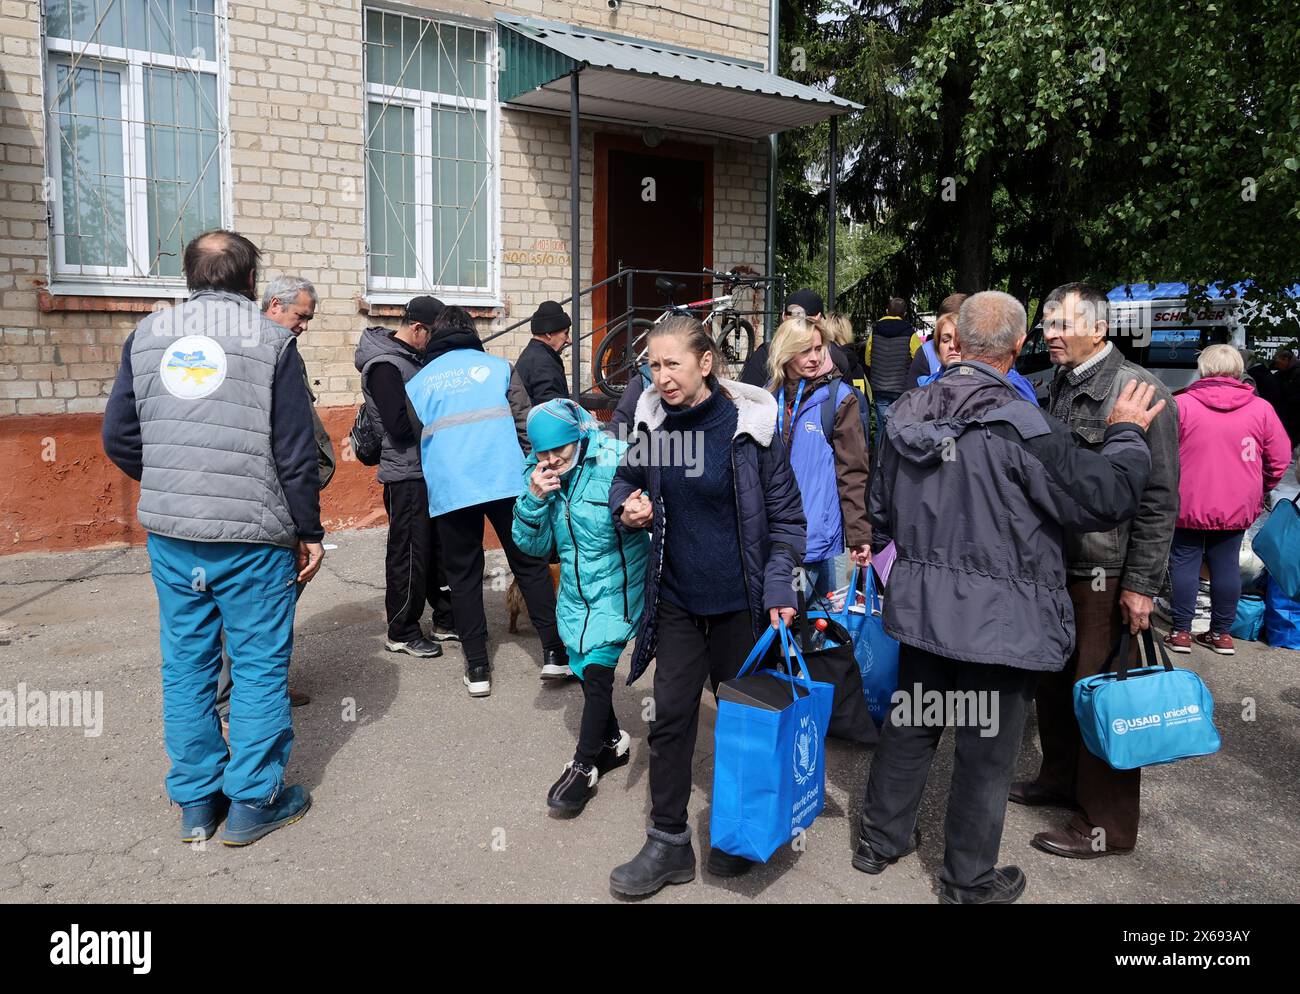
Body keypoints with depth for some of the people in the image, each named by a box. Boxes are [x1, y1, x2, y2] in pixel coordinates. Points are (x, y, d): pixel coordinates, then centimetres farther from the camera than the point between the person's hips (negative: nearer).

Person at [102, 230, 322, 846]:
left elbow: (118, 437, 10)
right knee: (259, 664, 6)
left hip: (169, 534, 5)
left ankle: (195, 802, 23)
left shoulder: (147, 336, 8)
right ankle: (253, 802, 14)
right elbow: (296, 452, -7)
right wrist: (309, 533, 2)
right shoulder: (271, 339, -5)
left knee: (185, 663, 13)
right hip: (252, 535, -4)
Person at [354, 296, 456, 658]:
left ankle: (446, 620, 28)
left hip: (429, 470, 9)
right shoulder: (385, 365, -17)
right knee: (409, 552, 0)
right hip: (407, 475, -9)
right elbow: (399, 424, -24)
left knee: (437, 545, 16)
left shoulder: (412, 357, 12)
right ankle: (402, 632, 12)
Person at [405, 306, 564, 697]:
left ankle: (477, 668, 9)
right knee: (530, 566, 8)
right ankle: (553, 653, 6)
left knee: (464, 576, 9)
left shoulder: (417, 383, 15)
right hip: (505, 481, -1)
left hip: (448, 489, 1)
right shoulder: (499, 367, 10)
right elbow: (525, 425, 4)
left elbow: (418, 438, 20)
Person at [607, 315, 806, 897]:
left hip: (739, 600, -3)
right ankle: (668, 844, 19)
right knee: (670, 717, 5)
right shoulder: (652, 421, -3)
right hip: (676, 597, 3)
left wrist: (779, 585, -16)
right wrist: (627, 506, -7)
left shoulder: (748, 424, -14)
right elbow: (627, 477, 16)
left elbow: (785, 513, -8)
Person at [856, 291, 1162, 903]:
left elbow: (883, 510, 11)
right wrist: (1126, 434, 2)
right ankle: (969, 882, 26)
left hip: (920, 605, 6)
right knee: (986, 750, 10)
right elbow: (1107, 497, -15)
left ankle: (880, 840, 36)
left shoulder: (908, 412, 0)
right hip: (997, 618, -6)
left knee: (910, 724, 20)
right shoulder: (1018, 426, -21)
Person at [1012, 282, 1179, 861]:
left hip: (1107, 573, -7)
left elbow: (1159, 498, -15)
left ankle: (1107, 825, 15)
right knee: (1053, 681, 18)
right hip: (1056, 564, 8)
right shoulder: (1060, 386, 11)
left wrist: (1141, 584, -16)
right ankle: (1061, 777, 38)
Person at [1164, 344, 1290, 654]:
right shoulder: (1260, 408, -2)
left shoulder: (1181, 404, -10)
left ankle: (1181, 631, 10)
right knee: (1226, 566, 10)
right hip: (1237, 508, 3)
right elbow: (1280, 459, 4)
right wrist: (1259, 490, 20)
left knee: (1184, 564, 6)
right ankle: (1221, 633, 18)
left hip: (1189, 504, -2)